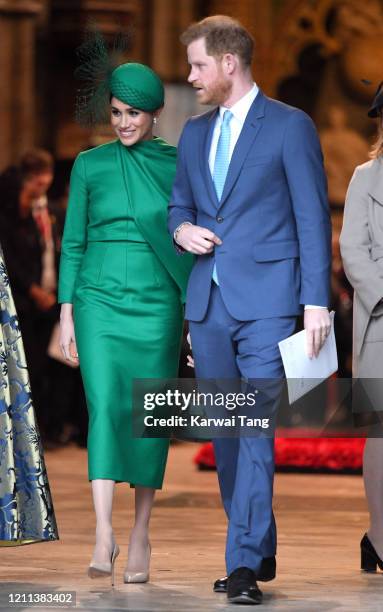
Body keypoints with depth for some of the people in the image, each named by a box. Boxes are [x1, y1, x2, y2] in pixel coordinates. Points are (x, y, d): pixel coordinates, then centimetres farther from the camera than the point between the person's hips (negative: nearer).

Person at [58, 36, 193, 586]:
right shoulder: (90, 165, 5)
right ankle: (103, 538, -22)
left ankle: (140, 535, 12)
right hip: (100, 300, -1)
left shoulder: (179, 167, 5)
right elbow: (73, 241, 6)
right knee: (105, 407, -15)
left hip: (157, 304, 1)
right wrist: (66, 314, 1)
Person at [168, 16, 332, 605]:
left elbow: (313, 218, -5)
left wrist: (316, 301, -11)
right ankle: (259, 550, 21)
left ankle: (244, 564, -15)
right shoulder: (194, 132, 16)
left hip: (266, 300, -6)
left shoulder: (290, 126, -2)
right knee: (225, 434, 9)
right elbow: (180, 204, 25)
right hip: (209, 302, 6)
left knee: (257, 431, -13)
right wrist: (182, 229, 0)